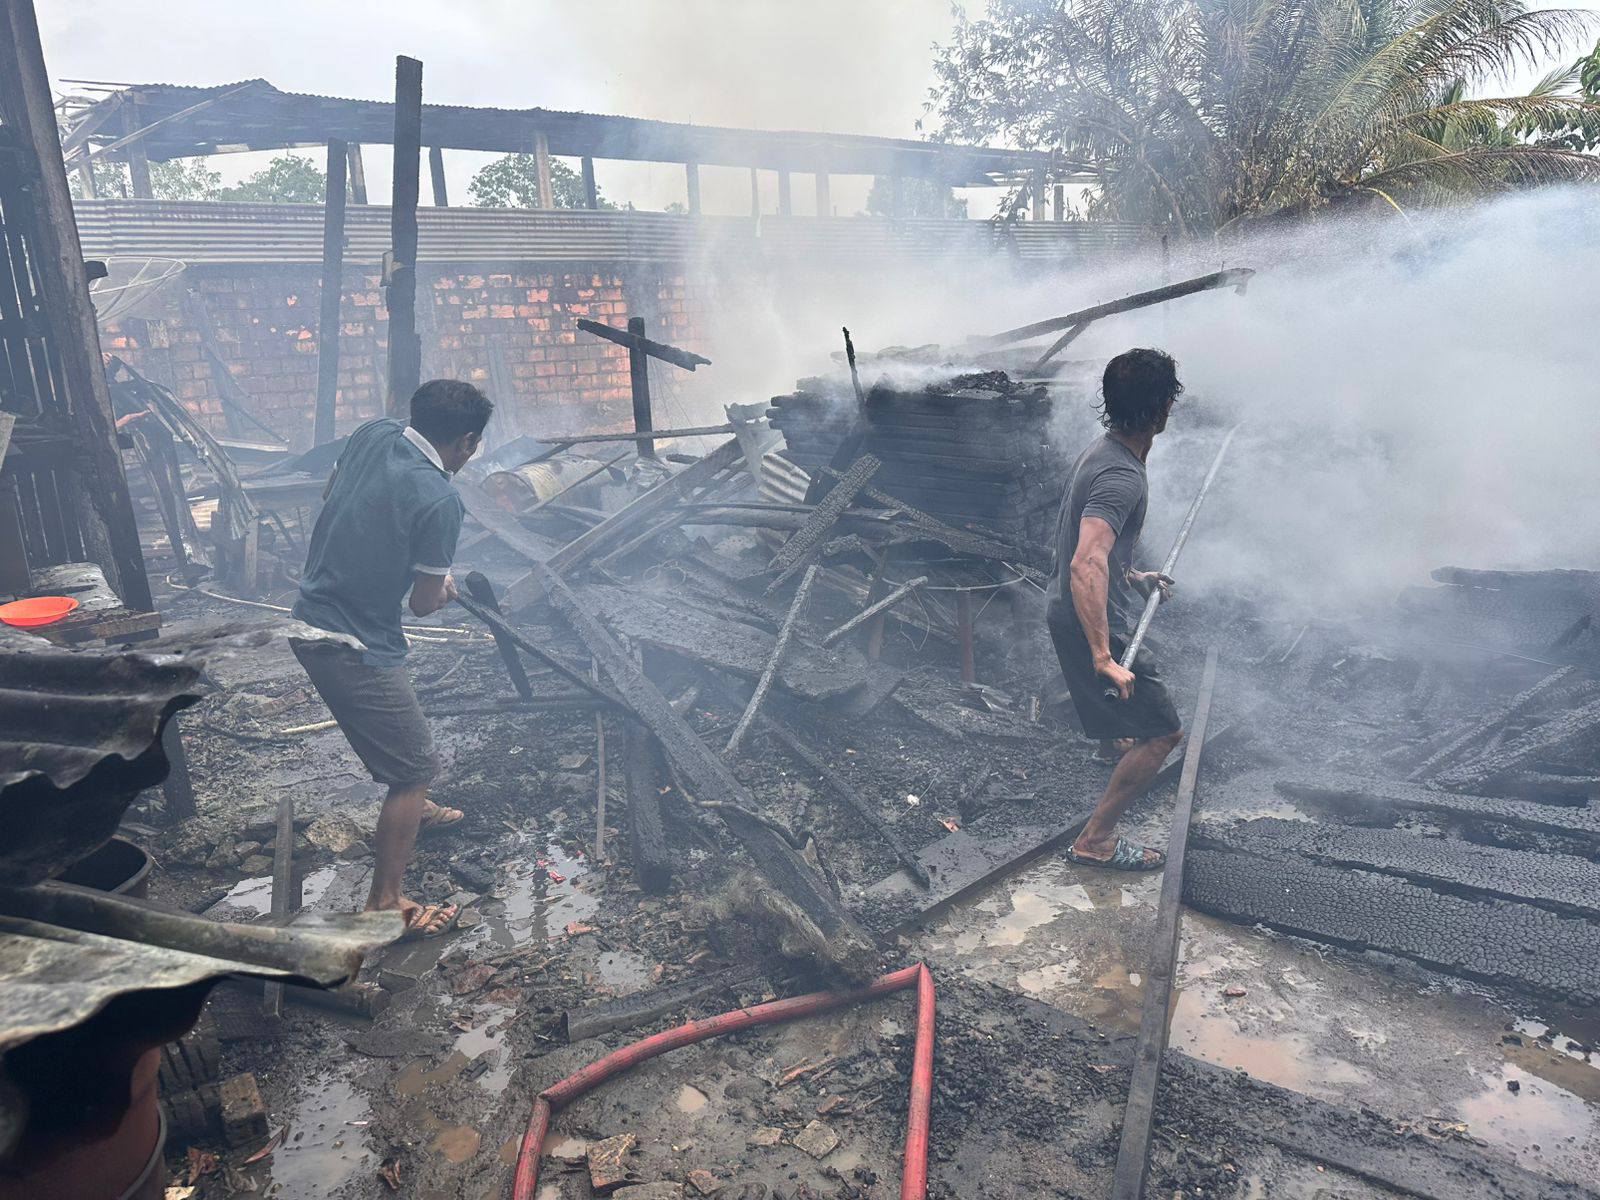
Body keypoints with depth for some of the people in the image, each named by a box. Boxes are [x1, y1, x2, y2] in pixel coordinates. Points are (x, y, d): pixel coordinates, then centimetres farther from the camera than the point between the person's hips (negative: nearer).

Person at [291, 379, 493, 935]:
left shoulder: (373, 433, -1)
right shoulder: (440, 499, -23)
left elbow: (329, 494, 18)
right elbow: (424, 603, -14)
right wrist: (444, 587, 8)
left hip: (311, 617, 9)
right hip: (356, 648, -9)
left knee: (394, 718, 31)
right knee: (416, 766, 2)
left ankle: (408, 811, 54)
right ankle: (385, 905, 10)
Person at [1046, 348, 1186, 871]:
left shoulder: (1101, 453, 6)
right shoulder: (1121, 477, -27)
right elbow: (1086, 566, -38)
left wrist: (1133, 578, 26)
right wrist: (1104, 657, -39)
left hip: (1069, 612, 10)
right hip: (1092, 625, -10)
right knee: (1164, 732, -2)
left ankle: (1115, 735, 65)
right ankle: (1095, 841, 5)